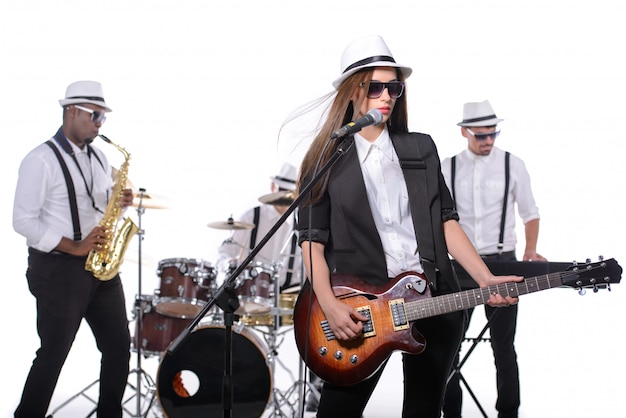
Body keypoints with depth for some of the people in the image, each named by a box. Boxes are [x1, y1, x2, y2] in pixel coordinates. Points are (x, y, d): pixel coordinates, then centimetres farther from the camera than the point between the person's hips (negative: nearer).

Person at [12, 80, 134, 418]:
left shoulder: (98, 158, 12)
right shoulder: (41, 160, -11)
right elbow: (24, 221, -15)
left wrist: (119, 202, -2)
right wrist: (74, 247, -18)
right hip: (58, 268, -7)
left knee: (118, 347, 9)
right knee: (53, 355, 1)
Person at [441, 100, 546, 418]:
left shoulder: (513, 165, 0)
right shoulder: (448, 167, 3)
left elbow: (530, 213, 6)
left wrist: (530, 251, -8)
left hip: (502, 263, -2)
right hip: (461, 264, 2)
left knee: (503, 346, 2)